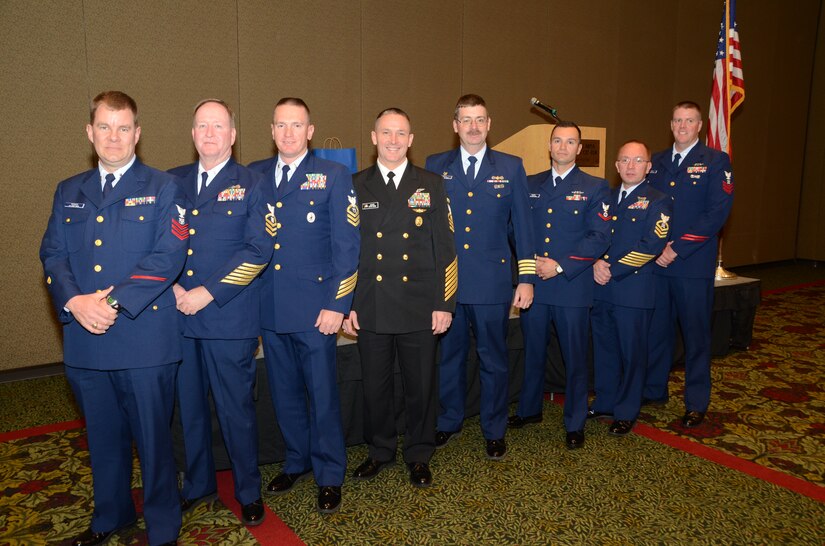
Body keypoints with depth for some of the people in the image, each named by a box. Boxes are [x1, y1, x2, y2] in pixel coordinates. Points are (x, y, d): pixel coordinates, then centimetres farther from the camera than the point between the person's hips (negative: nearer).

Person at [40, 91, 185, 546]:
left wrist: (114, 302, -17)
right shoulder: (68, 192, 14)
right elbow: (53, 256, 7)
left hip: (145, 339, -4)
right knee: (102, 436, 18)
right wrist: (75, 301, -12)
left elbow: (168, 257, -11)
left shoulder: (163, 188, 0)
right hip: (84, 338, 4)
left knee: (153, 437, 6)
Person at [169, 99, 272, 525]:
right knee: (189, 407, 15)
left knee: (236, 409, 5)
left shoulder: (251, 184, 0)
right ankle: (198, 484, 36)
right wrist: (171, 286, -6)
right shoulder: (172, 182, 11)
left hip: (230, 319, -4)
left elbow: (258, 250, -9)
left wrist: (207, 293, -14)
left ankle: (249, 492, 25)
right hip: (178, 316, 4)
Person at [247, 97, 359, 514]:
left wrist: (337, 305, -12)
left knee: (322, 394, 5)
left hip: (314, 308, -4)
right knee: (285, 392, 15)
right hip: (269, 307, 4)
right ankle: (297, 462, 35)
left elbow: (346, 246, -6)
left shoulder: (333, 177, -2)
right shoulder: (254, 176, 10)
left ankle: (329, 476, 23)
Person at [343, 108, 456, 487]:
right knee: (375, 385, 12)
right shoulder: (355, 186, 5)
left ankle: (418, 455, 30)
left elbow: (444, 249, 1)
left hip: (419, 309, 0)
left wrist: (444, 304, -4)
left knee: (421, 385, 10)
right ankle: (380, 450, 34)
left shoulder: (431, 185, 4)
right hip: (370, 309, 1)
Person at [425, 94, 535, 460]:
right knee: (448, 356, 13)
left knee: (494, 359, 9)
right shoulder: (435, 166, 5)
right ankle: (449, 423, 33)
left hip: (492, 282, -1)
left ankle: (494, 431, 27)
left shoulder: (511, 167, 4)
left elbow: (522, 225, 3)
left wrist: (527, 278, 0)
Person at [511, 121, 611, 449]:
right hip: (533, 283, 3)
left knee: (575, 357, 6)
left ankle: (575, 424, 21)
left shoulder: (594, 187, 1)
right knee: (533, 352, 15)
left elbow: (600, 237, -8)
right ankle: (529, 409, 34)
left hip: (573, 286, -3)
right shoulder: (530, 185, 10)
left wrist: (560, 266, -15)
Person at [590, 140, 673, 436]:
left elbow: (652, 245, -13)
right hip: (600, 288, 5)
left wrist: (612, 269, -16)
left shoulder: (658, 202, -3)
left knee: (632, 352, 6)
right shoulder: (606, 198, 14)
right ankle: (604, 401, 30)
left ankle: (626, 411, 20)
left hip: (634, 290, -5)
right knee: (604, 348, 14)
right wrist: (596, 263, -9)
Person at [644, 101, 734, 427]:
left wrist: (678, 248, -16)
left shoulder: (716, 162, -1)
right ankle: (654, 390, 27)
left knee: (696, 334, 5)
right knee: (656, 329, 12)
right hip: (655, 262, 4)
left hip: (693, 264, -4)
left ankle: (696, 403, 17)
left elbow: (718, 212, -11)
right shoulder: (655, 162, 13)